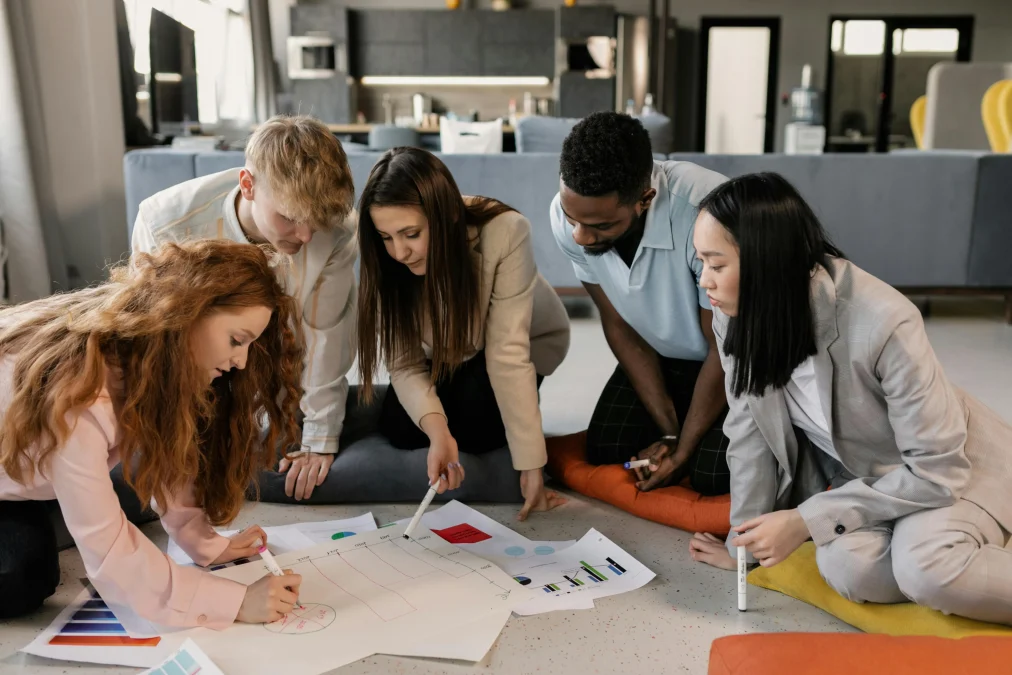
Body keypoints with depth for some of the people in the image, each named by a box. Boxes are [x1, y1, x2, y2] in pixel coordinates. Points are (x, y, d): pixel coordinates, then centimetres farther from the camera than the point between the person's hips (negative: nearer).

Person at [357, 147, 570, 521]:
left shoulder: (505, 232, -38)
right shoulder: (386, 258, -27)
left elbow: (507, 353, -36)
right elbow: (404, 364, -26)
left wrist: (531, 464, -36)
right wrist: (436, 429, -45)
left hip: (526, 339, -2)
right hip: (447, 351, 3)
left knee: (475, 428, -25)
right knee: (400, 430, -16)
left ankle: (516, 403, 7)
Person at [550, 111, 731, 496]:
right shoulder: (567, 214, -21)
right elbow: (619, 326, -7)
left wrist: (683, 450, -13)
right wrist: (669, 432, -9)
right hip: (663, 355, 5)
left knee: (713, 474, -18)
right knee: (605, 451, -8)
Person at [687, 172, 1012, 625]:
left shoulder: (883, 323, -33)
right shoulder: (735, 317, -18)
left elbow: (936, 470, -24)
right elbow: (749, 429, -4)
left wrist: (806, 521, -26)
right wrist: (745, 542, -1)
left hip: (945, 465, -4)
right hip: (849, 468, 5)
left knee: (925, 569, -34)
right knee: (849, 567, -26)